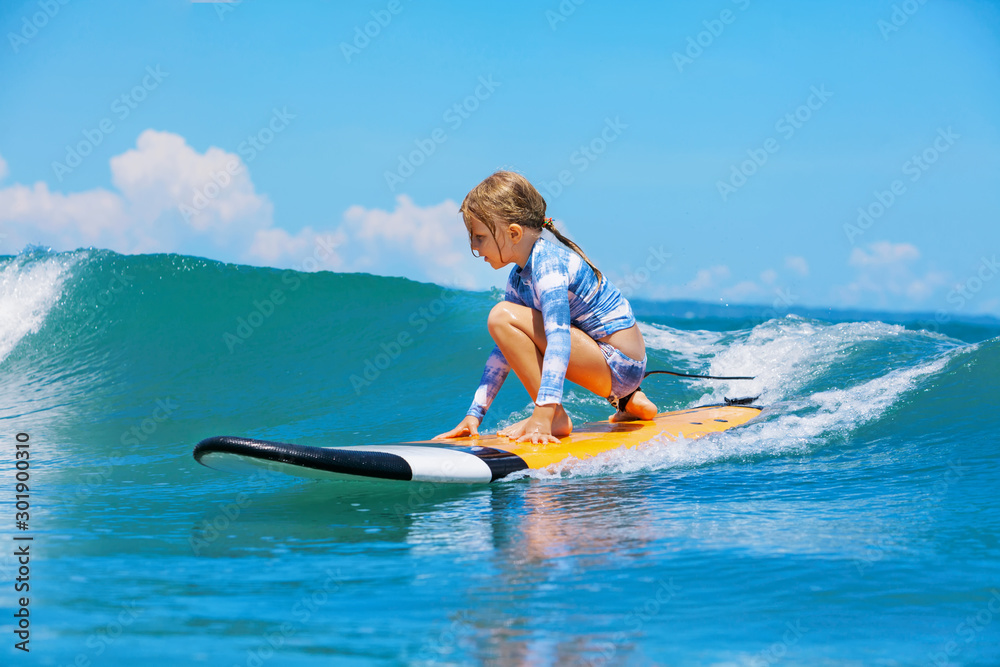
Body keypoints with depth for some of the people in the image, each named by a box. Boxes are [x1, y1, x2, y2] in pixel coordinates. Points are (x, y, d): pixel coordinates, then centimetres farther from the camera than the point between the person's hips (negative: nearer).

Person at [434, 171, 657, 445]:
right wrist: (474, 415, 8)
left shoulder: (547, 263, -18)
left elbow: (559, 339, -29)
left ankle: (556, 417, -12)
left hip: (618, 367, -9)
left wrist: (543, 417, -37)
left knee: (503, 316, -17)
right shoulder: (519, 278, 10)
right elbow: (505, 349, 12)